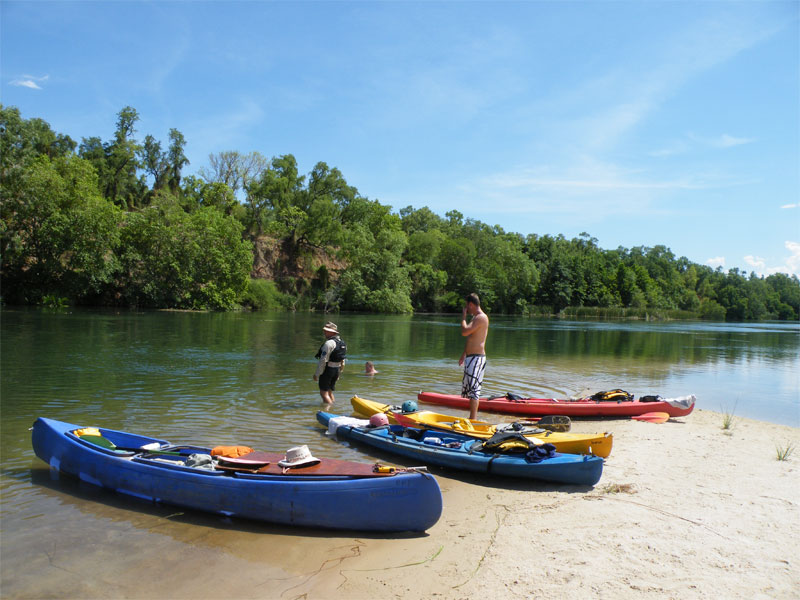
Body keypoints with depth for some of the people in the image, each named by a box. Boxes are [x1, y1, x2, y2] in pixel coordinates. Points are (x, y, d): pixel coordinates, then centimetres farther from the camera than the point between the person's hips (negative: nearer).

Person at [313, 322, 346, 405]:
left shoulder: (329, 343, -17)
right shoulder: (342, 342, 11)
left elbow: (323, 360, -19)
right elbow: (343, 361, 17)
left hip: (327, 370, -9)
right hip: (337, 370, 9)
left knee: (324, 393, -3)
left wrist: (317, 374, -14)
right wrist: (339, 372, 24)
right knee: (330, 392, 20)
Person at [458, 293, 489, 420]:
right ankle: (473, 417, 23)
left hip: (477, 358, -11)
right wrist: (464, 355, 30)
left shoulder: (481, 317, -14)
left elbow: (464, 332, -25)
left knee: (473, 388, -13)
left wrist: (463, 317, -9)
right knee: (468, 388, 15)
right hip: (471, 357, 11)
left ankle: (473, 419, -13)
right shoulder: (476, 317, 19)